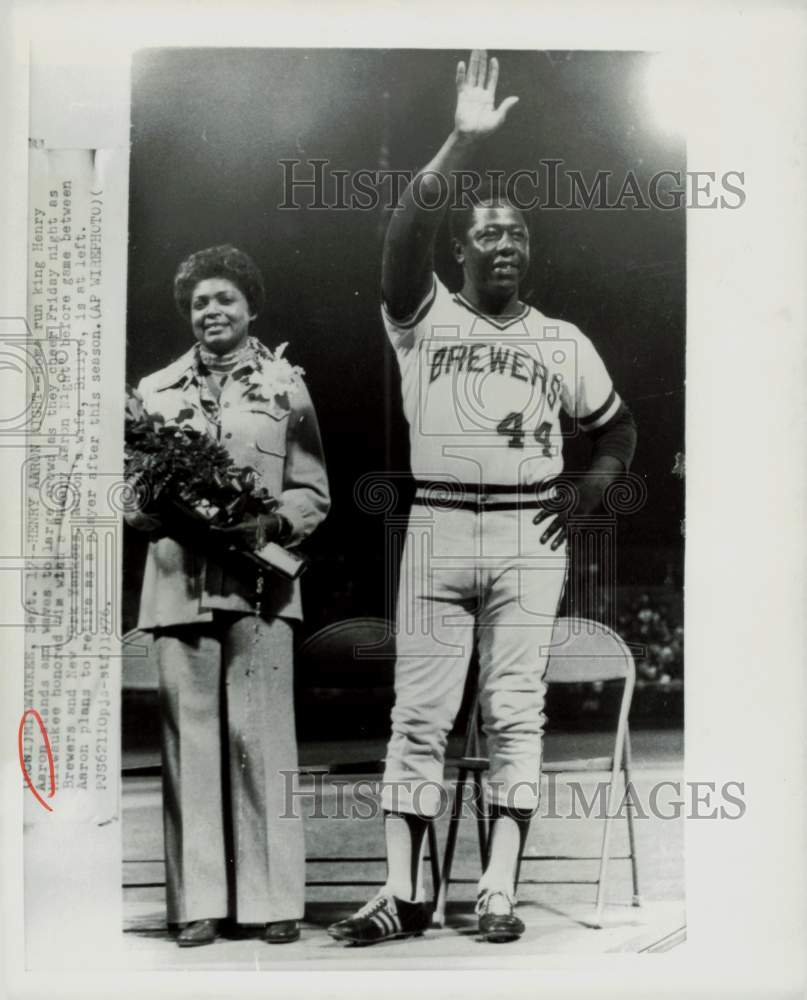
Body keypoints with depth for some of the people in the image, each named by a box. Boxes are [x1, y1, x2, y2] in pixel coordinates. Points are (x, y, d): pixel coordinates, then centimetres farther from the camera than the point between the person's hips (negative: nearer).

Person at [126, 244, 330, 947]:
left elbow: (314, 493, 5)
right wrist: (157, 510, -7)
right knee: (189, 738, 2)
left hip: (258, 583, -2)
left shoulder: (285, 385, 8)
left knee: (259, 737, -3)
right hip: (177, 583, 2)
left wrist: (265, 524, -13)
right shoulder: (156, 390, 15)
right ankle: (199, 903, 11)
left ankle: (275, 900, 7)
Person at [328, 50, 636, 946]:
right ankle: (402, 894, 6)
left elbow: (617, 427, 22)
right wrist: (461, 146, -23)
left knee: (515, 713, 0)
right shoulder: (423, 318, 5)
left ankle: (498, 894, 6)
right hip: (437, 528, -1)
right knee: (418, 712, 0)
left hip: (529, 535, 2)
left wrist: (585, 497, 6)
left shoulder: (562, 340, 13)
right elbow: (402, 237, -14)